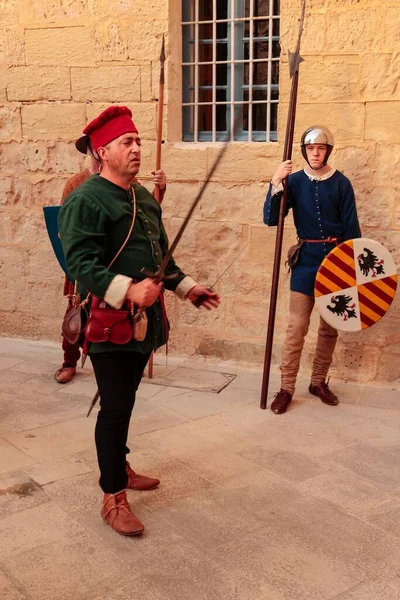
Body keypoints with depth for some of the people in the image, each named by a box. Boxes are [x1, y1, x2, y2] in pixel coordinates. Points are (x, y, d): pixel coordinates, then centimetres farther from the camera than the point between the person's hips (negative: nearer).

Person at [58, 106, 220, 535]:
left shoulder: (144, 197, 14)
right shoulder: (85, 200, -14)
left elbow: (160, 255, 23)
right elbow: (80, 263, -23)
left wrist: (188, 288, 17)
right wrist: (127, 291, -34)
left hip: (145, 319, 8)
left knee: (124, 401, 19)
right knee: (116, 407, -3)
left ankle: (119, 467, 37)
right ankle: (113, 497, 10)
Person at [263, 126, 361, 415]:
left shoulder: (341, 183, -1)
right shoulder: (295, 181, -1)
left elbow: (352, 228, 1)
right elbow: (271, 219, -10)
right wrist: (276, 183, -22)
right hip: (306, 261, -1)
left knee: (330, 327, 10)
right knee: (297, 327, -4)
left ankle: (319, 381, 26)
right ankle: (286, 388, 5)